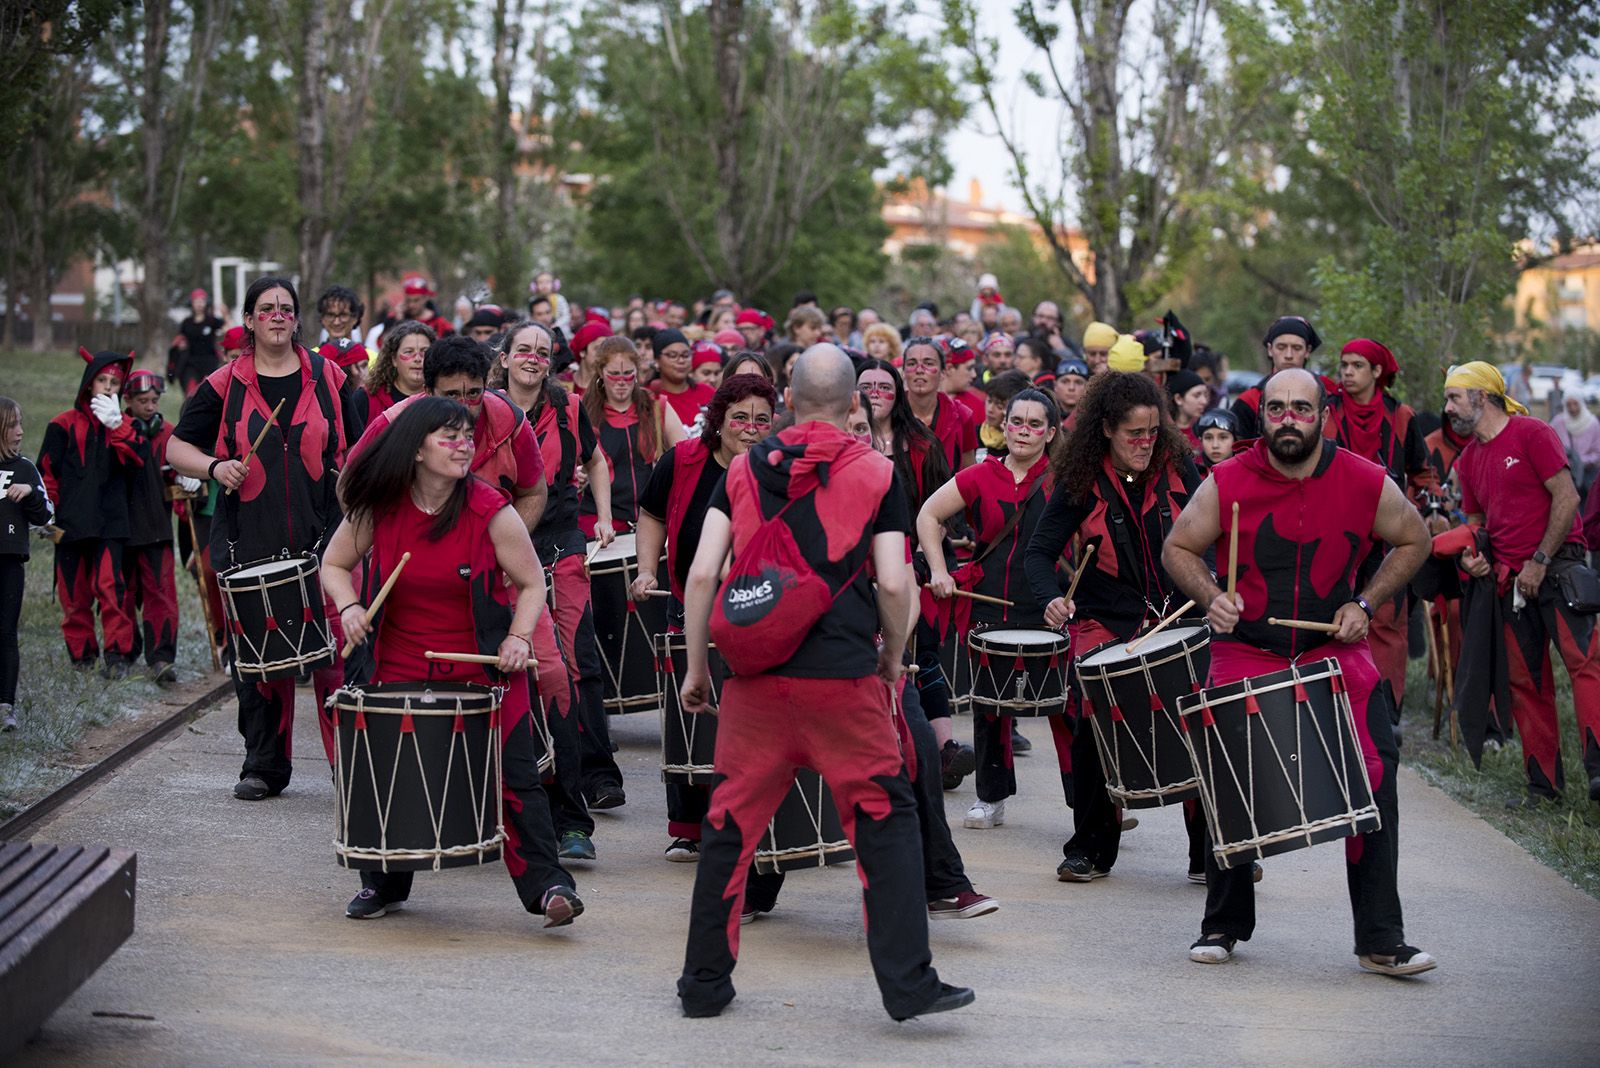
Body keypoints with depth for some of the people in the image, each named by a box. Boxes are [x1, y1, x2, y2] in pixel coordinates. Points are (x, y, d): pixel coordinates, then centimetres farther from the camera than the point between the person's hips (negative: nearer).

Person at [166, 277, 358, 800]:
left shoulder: (328, 378, 8)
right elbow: (177, 447, 9)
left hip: (322, 539, 0)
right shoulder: (224, 385, 5)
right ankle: (264, 767, 16)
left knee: (335, 651, -7)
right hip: (250, 544, 1)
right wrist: (215, 467, -11)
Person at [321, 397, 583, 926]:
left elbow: (531, 584, -3)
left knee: (514, 777, -8)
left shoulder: (492, 512, -12)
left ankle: (547, 885, -5)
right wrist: (349, 606, -11)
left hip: (484, 670, -2)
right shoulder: (377, 509, -6)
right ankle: (382, 884, 27)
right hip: (399, 670, 2)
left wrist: (519, 638, -18)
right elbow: (335, 565, 8)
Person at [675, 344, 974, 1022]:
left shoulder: (745, 469, 8)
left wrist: (696, 668, 11)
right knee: (884, 819, 6)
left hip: (754, 671, 3)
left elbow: (702, 573, 3)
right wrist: (893, 657, 12)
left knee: (731, 823, 12)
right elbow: (893, 585, -5)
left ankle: (704, 983, 19)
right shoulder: (875, 474, 2)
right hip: (843, 675, -2)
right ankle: (908, 984, 3)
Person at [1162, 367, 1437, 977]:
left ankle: (1381, 940, -3)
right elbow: (1179, 548, 6)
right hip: (1245, 651, 0)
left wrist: (1365, 604, -1)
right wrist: (1212, 597, -12)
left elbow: (1412, 541, 10)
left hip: (1335, 649, 0)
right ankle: (1224, 925, 20)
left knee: (1375, 775, -13)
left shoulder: (1366, 483, -7)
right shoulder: (1226, 483, -7)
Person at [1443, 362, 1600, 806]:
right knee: (1524, 682, 5)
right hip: (1509, 581, 7)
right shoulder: (1468, 460, 14)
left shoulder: (1532, 433, -6)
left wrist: (1539, 562, -13)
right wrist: (1472, 553, 2)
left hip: (1555, 567, -7)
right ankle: (1543, 781, 10)